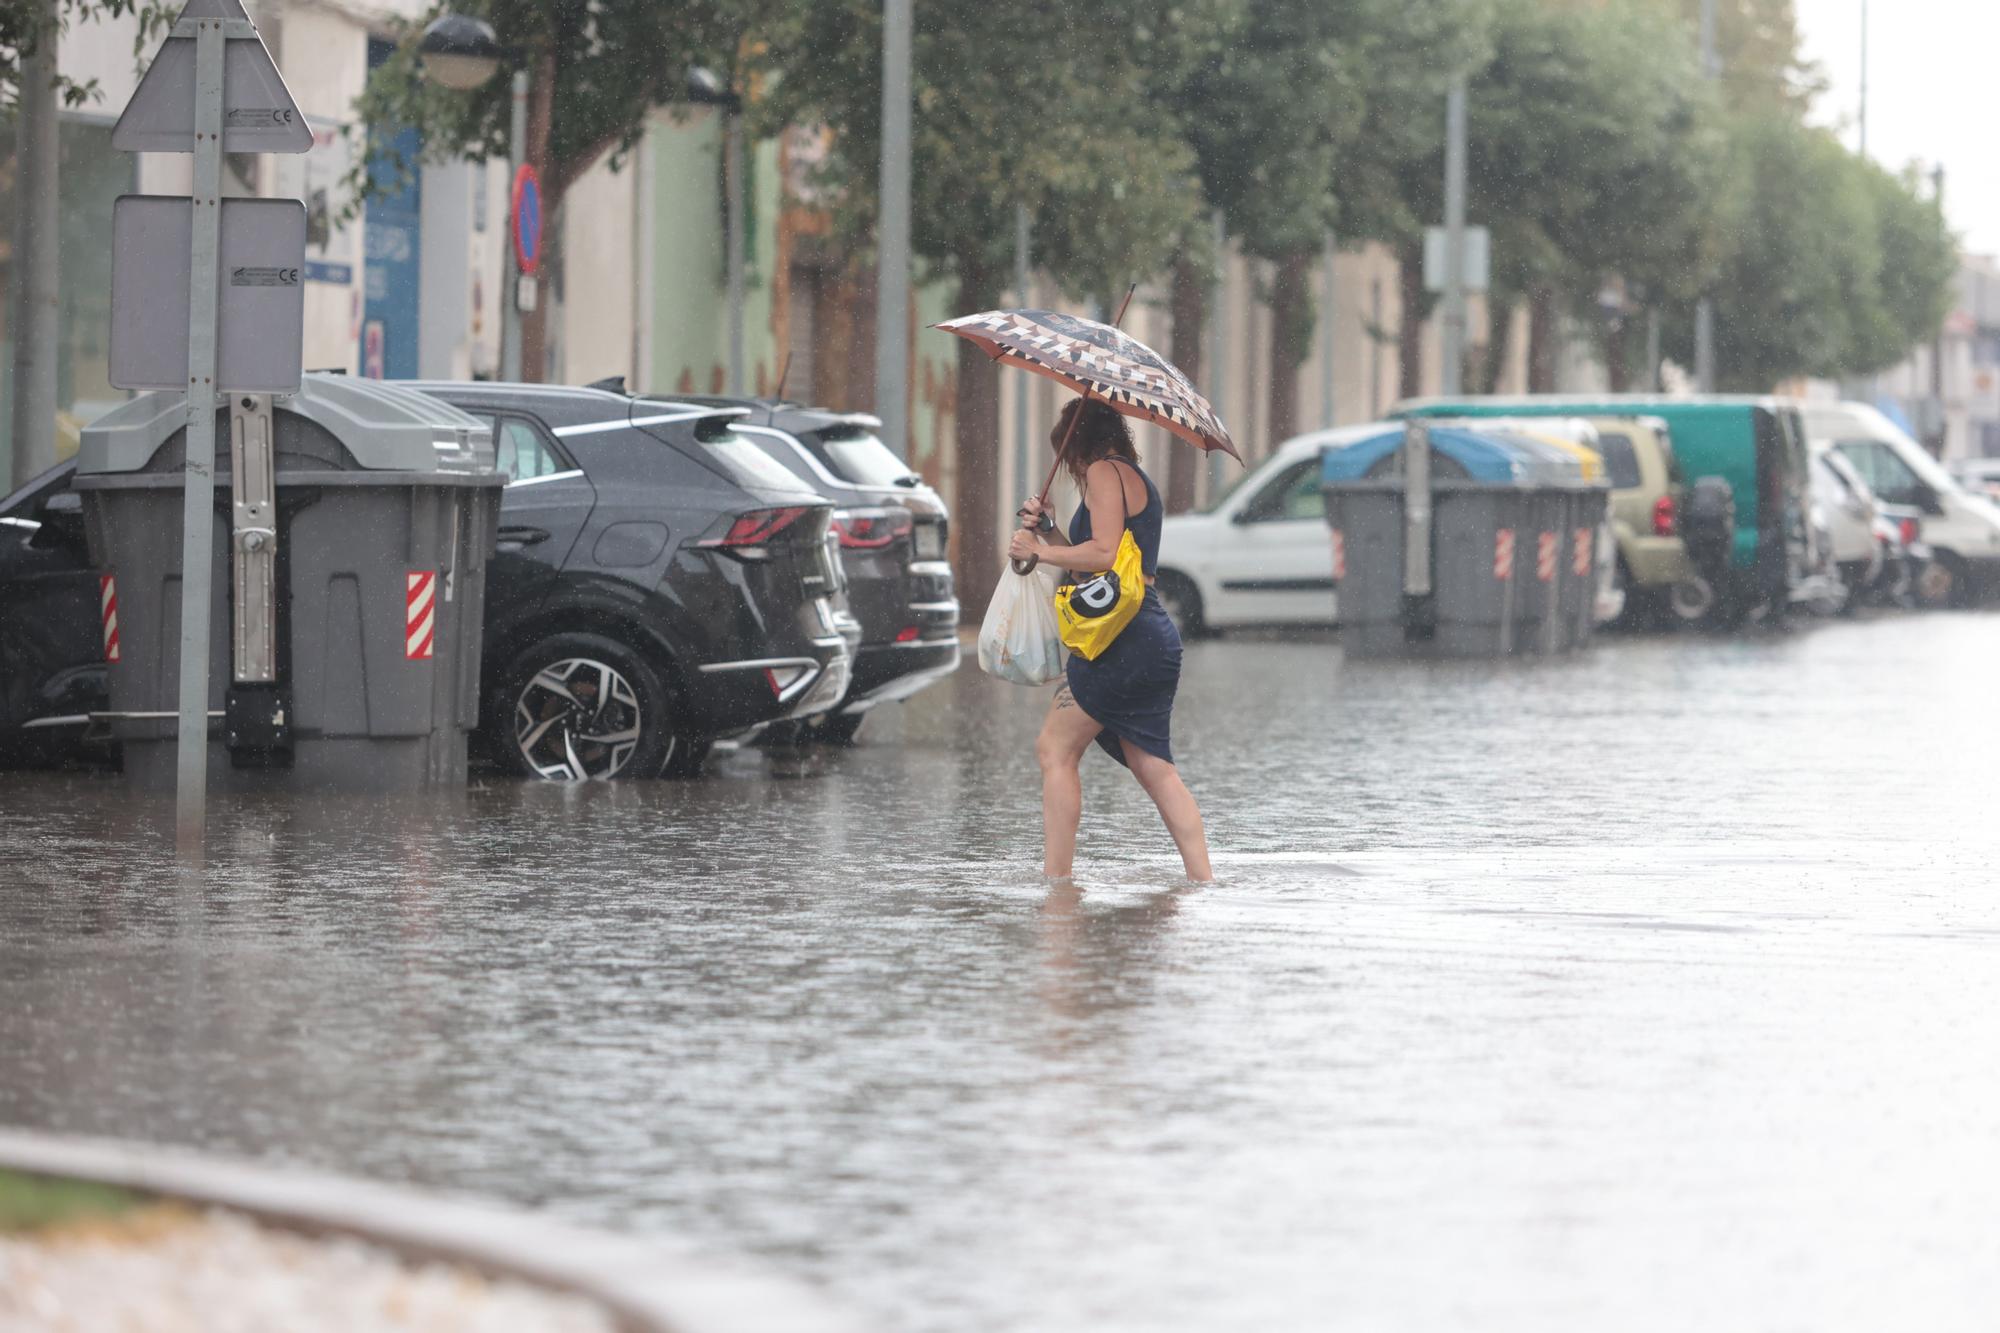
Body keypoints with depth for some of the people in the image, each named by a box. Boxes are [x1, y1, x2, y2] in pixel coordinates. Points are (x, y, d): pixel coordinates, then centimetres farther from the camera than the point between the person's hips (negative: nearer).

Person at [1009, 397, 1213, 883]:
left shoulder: (1105, 472, -5)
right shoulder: (1140, 482, 24)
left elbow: (1105, 553, -17)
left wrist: (1040, 550, -7)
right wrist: (1049, 531, 15)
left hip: (1125, 638, -9)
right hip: (1156, 638, 9)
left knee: (1055, 749, -4)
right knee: (1154, 767, 7)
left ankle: (1055, 878, -9)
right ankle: (1203, 880, -1)